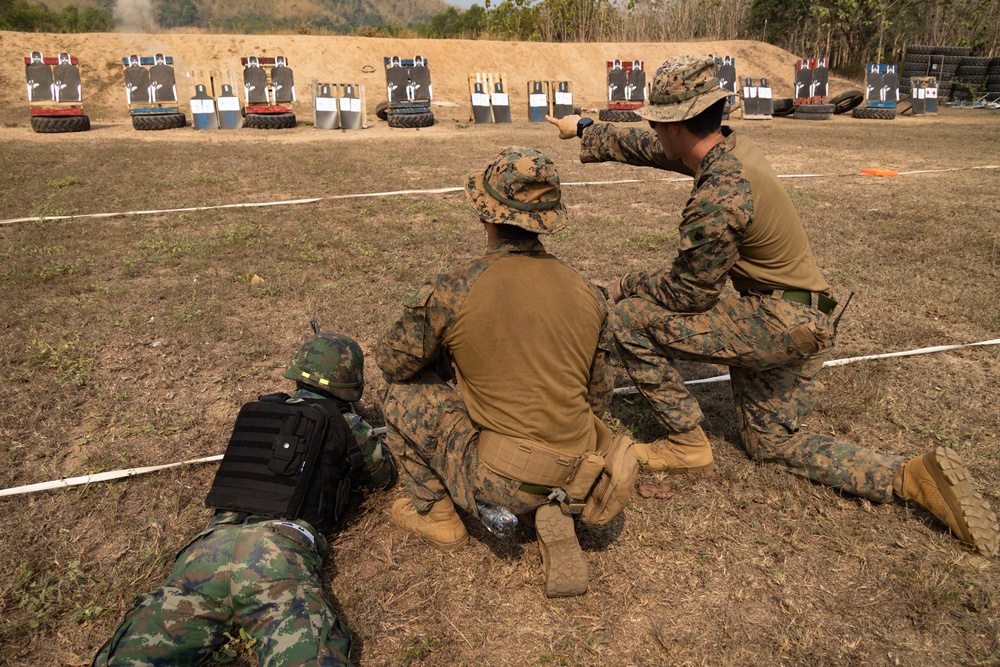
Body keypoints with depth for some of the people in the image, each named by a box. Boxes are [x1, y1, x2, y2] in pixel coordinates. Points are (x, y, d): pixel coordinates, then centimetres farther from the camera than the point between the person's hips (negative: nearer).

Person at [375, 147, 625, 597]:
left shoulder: (451, 293, -14)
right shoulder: (587, 294, 1)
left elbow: (392, 362, 2)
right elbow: (598, 396, 11)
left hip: (504, 482, -5)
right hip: (578, 476, 5)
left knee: (400, 393, 9)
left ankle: (435, 513, 22)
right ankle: (553, 517, 12)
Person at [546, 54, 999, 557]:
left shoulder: (718, 199, -26)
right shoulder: (730, 146, 2)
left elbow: (687, 293, -16)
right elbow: (644, 148, 18)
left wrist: (626, 286, 1)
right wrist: (585, 130, 29)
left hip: (776, 324, -10)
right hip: (801, 326, 10)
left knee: (630, 318, -10)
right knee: (774, 442, 22)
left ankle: (686, 444, 3)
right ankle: (913, 477, 9)